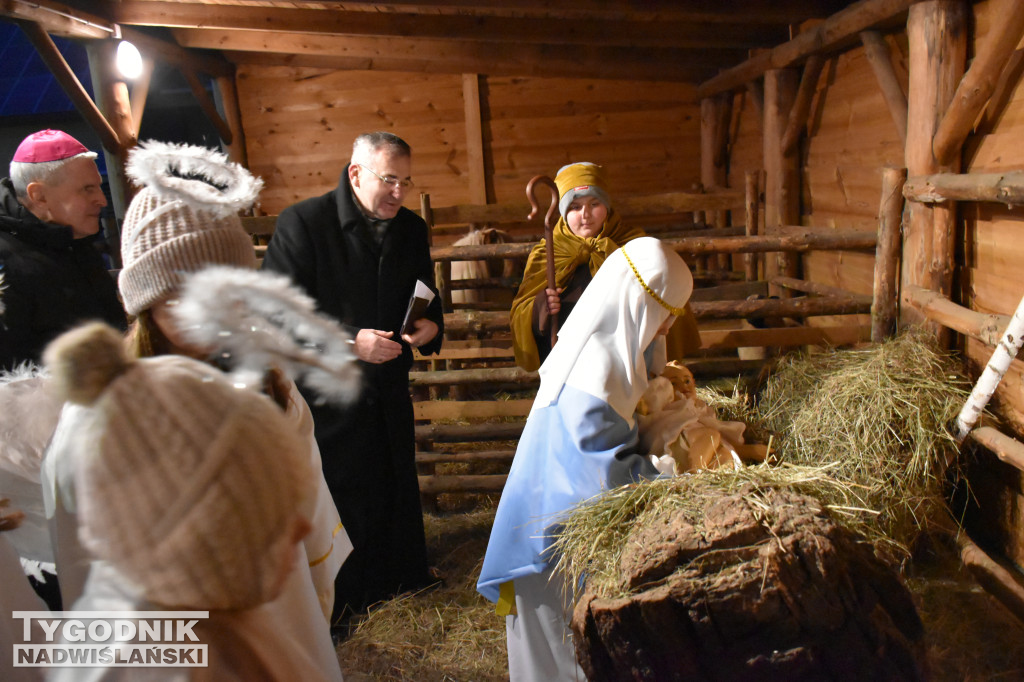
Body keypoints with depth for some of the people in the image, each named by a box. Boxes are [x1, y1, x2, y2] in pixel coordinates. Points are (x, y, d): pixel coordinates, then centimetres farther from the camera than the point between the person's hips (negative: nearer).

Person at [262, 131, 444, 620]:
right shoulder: (303, 223, -14)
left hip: (388, 391, 6)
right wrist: (349, 341, -26)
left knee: (396, 488, 19)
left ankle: (400, 579, 42)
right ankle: (335, 606, 27)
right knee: (335, 497, 5)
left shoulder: (411, 229, 4)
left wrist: (431, 327, -8)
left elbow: (425, 299, 16)